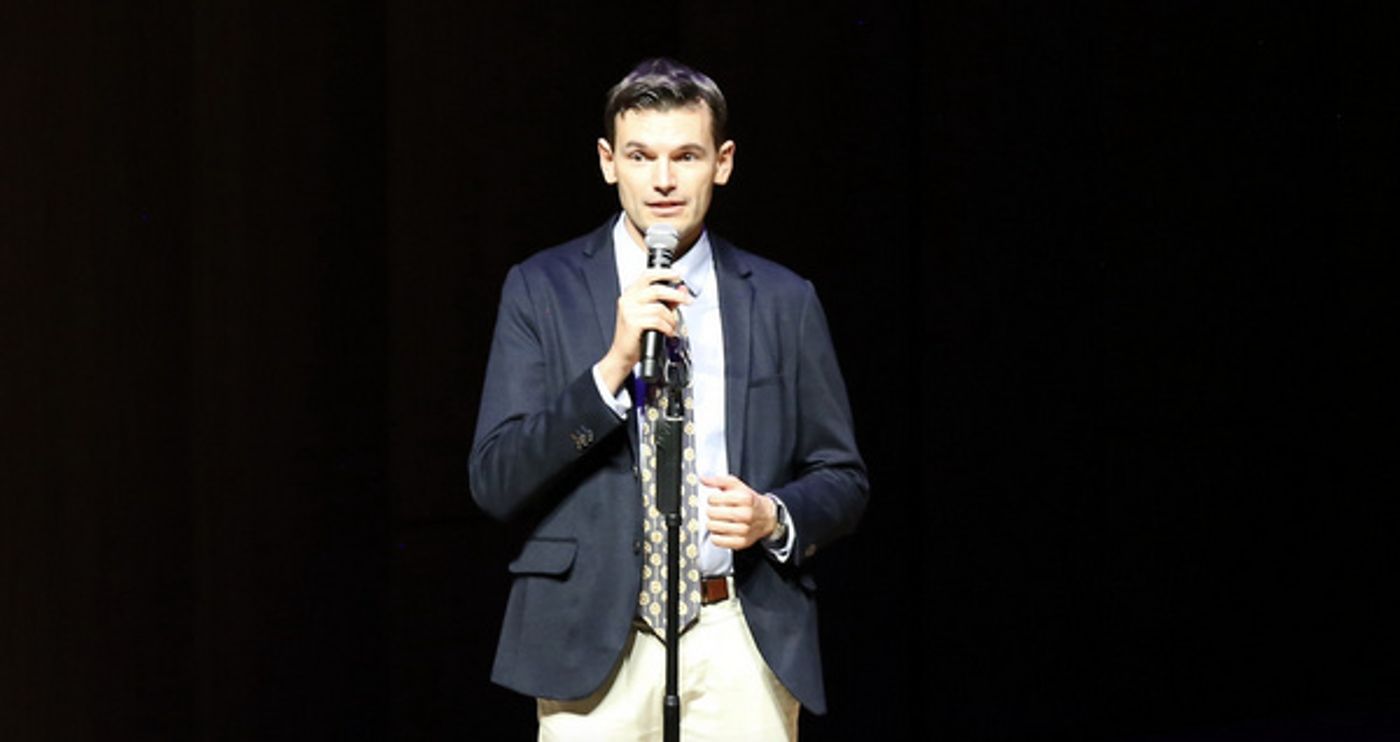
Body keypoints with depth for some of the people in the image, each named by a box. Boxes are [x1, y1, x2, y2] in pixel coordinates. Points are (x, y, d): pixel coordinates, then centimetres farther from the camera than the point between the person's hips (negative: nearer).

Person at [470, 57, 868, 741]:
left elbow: (843, 480, 14)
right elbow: (494, 481, -4)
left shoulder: (783, 301, 9)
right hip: (594, 645, -1)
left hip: (747, 646, 1)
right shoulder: (541, 289, 4)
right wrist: (612, 366, -14)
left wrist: (775, 516, -8)